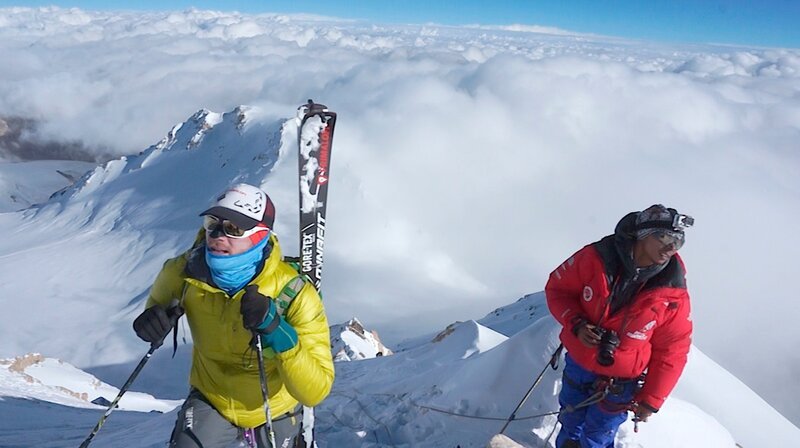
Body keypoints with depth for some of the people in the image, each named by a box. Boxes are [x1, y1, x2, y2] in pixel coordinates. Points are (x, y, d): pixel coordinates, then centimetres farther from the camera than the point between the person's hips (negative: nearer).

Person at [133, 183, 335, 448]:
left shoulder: (294, 295, -33)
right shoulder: (185, 271, -22)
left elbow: (316, 391, -34)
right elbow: (162, 297, 4)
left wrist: (277, 331, -49)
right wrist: (153, 317, -20)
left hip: (273, 411, -1)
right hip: (211, 400, 2)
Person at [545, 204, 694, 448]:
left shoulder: (673, 294, -20)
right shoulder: (596, 258, -20)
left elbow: (671, 352, -9)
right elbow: (558, 288, -6)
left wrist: (650, 400, -7)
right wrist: (576, 324, -22)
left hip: (619, 383, -2)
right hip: (577, 362, 2)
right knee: (570, 427, 25)